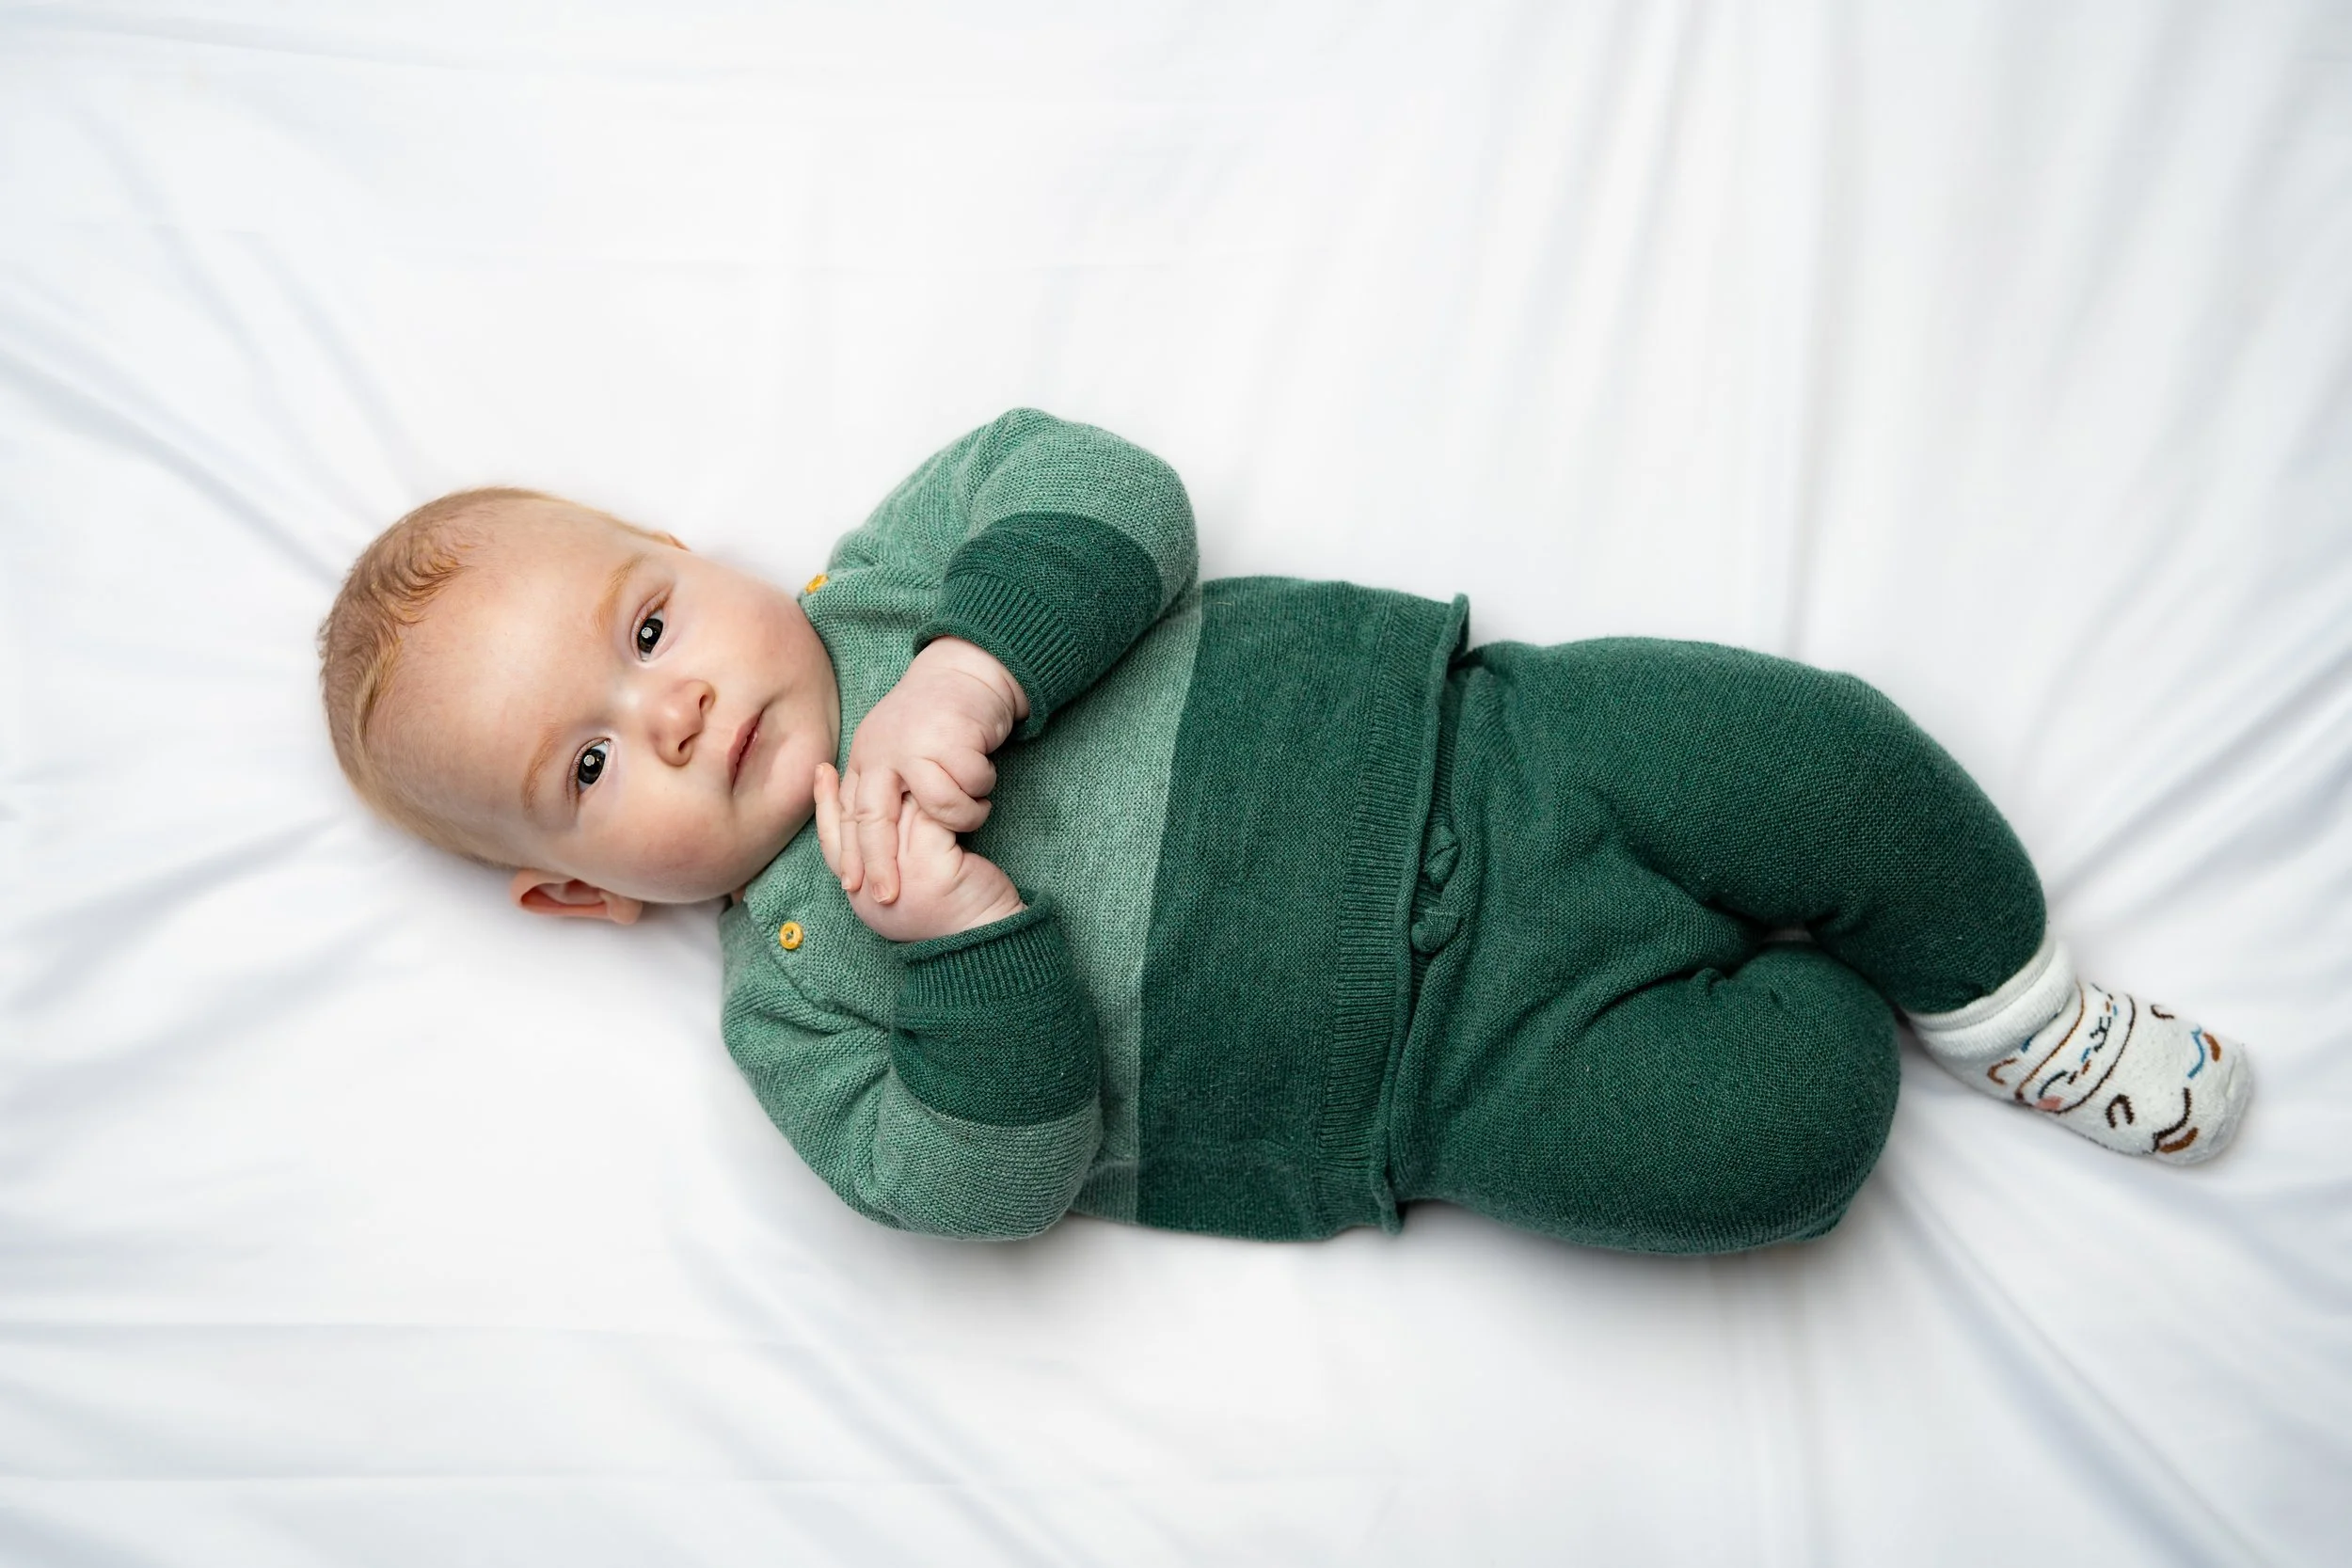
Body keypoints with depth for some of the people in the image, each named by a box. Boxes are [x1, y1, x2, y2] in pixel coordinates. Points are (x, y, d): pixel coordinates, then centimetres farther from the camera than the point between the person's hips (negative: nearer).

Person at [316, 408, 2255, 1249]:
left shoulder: (899, 573, 5)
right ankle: (1840, 1005, 20)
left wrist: (980, 662, -25)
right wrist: (950, 934, -27)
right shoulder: (789, 996, -1)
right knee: (1775, 1121, -17)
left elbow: (1112, 491, -8)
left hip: (1473, 744, 3)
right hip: (1453, 1065, -2)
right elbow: (989, 1181, -10)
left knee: (1816, 750, -11)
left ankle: (2006, 996, 21)